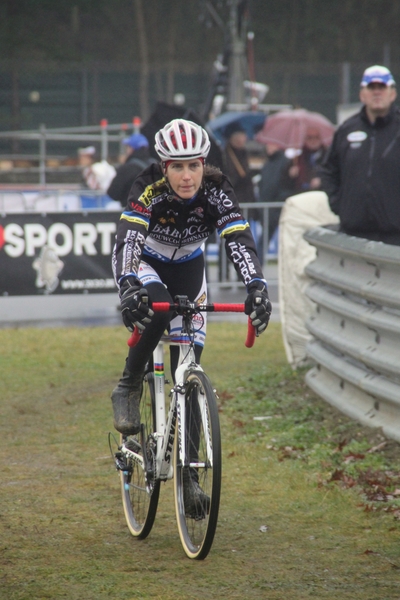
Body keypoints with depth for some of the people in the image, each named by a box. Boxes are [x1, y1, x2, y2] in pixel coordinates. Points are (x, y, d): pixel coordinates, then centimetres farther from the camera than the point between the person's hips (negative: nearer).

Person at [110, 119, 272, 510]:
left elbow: (239, 242, -38)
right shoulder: (149, 189, -32)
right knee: (156, 307, -38)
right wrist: (128, 288, -63)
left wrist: (257, 287, -56)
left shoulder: (217, 191, -27)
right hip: (147, 265, -2)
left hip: (188, 269, 2)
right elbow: (126, 241, -44)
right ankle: (128, 390, -15)